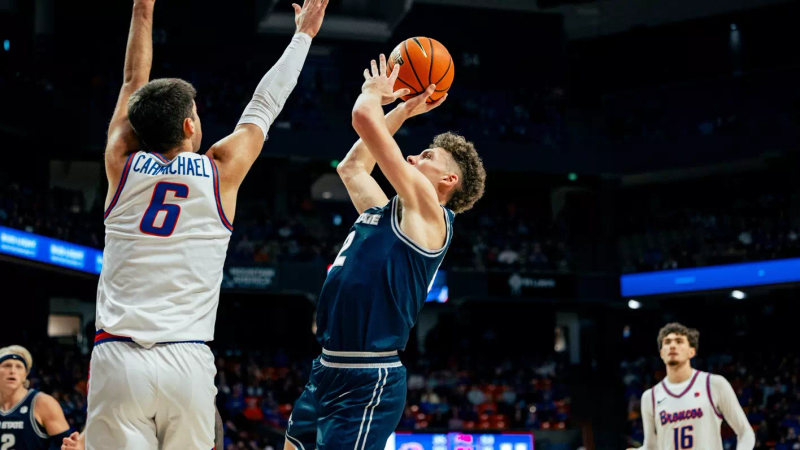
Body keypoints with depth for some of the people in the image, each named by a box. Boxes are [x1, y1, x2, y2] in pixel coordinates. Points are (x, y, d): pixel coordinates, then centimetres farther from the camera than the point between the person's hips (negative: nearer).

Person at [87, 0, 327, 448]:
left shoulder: (122, 165, 7)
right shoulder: (221, 172, 5)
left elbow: (133, 84, 23)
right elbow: (264, 105, 19)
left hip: (117, 360, 1)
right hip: (188, 362, -1)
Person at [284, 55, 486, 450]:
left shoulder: (426, 210, -6)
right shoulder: (385, 212, 18)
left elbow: (363, 116, -11)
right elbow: (351, 166, 35)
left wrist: (376, 92, 11)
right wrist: (403, 110, 35)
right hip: (328, 370, 9)